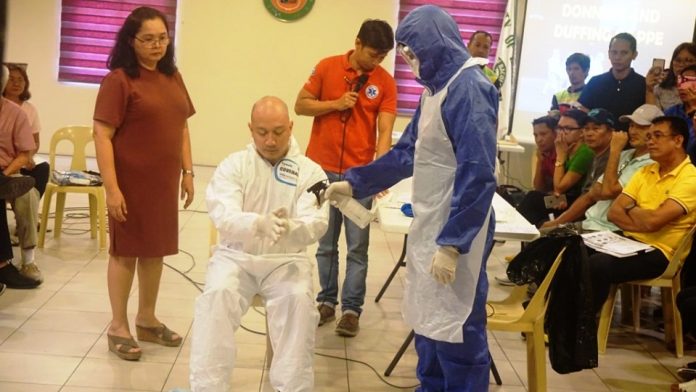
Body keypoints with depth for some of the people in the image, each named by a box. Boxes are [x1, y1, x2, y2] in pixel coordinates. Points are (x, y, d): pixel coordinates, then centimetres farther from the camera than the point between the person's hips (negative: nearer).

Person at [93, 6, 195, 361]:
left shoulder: (172, 77, 8)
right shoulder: (118, 79, -12)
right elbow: (102, 136, -15)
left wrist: (188, 172, 11)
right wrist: (112, 188, -20)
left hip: (164, 182, 6)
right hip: (131, 182, -6)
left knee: (155, 250, 15)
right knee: (125, 251, 5)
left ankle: (146, 320, 30)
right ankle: (118, 327, 19)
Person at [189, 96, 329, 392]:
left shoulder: (310, 171, -1)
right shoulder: (233, 165, -2)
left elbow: (317, 223, -15)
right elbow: (223, 215, -18)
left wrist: (291, 228, -40)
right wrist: (259, 224, -41)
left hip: (287, 259, 0)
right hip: (236, 255, 0)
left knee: (299, 300, -29)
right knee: (216, 294, -28)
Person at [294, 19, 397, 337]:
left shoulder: (385, 83, -3)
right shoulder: (327, 68, 0)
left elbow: (385, 131, -9)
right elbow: (300, 105, 3)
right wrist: (335, 104, -13)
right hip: (323, 170, 1)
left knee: (357, 247, 1)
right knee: (324, 243, 10)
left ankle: (351, 309, 10)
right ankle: (327, 301, 22)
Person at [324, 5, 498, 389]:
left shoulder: (468, 88, -18)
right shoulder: (436, 88, 12)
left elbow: (478, 175, -23)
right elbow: (406, 153, 20)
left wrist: (452, 243, -24)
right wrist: (354, 183, 18)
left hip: (455, 233, -9)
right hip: (429, 227, 9)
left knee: (456, 330, 0)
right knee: (428, 321, 19)